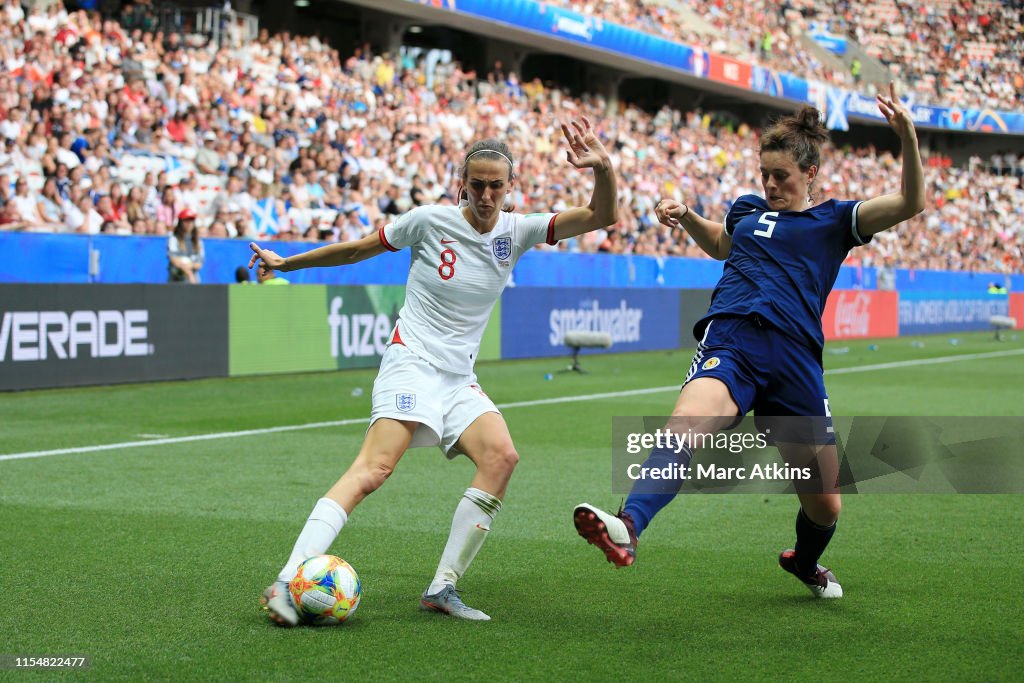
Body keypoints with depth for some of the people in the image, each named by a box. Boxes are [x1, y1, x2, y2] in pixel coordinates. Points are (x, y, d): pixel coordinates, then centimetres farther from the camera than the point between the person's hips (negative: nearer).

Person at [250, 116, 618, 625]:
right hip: (412, 360, -5)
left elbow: (603, 216, -3)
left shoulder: (518, 232, 4)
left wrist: (603, 167, -23)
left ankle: (442, 588, -13)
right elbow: (356, 250, 9)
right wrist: (286, 263, 14)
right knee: (375, 467, -24)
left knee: (501, 455, -20)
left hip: (459, 376, 5)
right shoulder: (430, 221, -5)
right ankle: (287, 581, -30)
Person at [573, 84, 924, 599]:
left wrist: (907, 136, -15)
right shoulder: (748, 209, 22)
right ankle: (628, 527, -55)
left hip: (795, 359, 0)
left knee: (825, 505, 8)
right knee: (685, 427, -34)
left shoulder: (835, 220, 12)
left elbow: (910, 204, -2)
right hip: (730, 341, 0)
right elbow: (720, 244, 45)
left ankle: (805, 563, 42)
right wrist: (686, 218, 27)